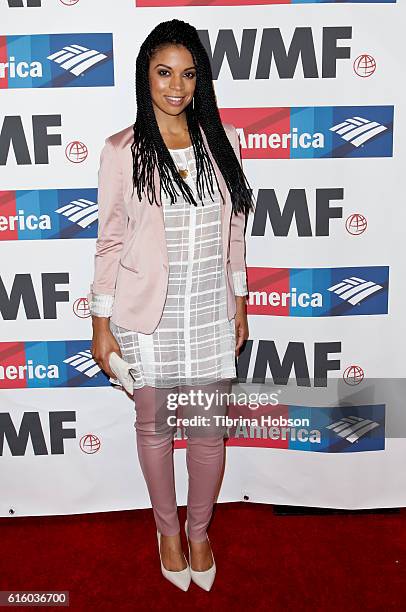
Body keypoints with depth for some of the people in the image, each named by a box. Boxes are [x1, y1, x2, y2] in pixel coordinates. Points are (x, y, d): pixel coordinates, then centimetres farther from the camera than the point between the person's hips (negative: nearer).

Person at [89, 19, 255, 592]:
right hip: (147, 315, -2)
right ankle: (168, 529, 40)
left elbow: (234, 230, 8)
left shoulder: (222, 140, 1)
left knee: (208, 430, 12)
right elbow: (110, 241, -4)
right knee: (155, 427, 14)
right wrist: (102, 326, -4)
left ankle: (199, 530, 39)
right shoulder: (123, 150, -7)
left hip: (211, 313, 2)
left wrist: (239, 303, 10)